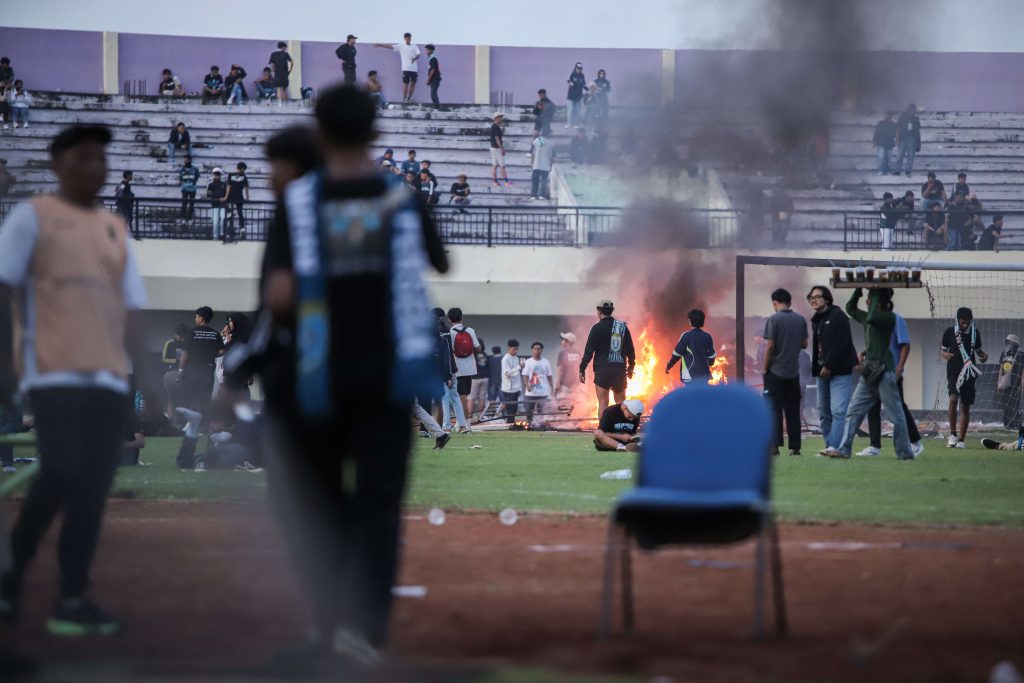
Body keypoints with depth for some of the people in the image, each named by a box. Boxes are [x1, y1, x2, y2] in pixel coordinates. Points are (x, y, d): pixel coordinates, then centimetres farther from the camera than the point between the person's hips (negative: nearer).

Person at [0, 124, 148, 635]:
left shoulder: (114, 229, 20)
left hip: (108, 375, 5)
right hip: (54, 370, -5)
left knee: (94, 486, -2)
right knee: (60, 474, -17)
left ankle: (72, 599, -1)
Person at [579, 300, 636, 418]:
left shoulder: (597, 328, -5)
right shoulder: (623, 327, 6)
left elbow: (589, 350, -8)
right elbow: (630, 349, 10)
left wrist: (582, 369, -3)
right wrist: (630, 367, 21)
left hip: (602, 369, -4)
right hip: (620, 369, 4)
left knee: (603, 402, -3)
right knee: (621, 402, 13)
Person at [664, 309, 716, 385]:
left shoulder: (687, 336, -9)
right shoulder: (707, 337, 5)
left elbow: (677, 354, -8)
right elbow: (711, 356, 13)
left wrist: (668, 366, 7)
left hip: (691, 375, -5)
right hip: (704, 375, 5)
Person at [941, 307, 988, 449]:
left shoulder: (975, 333, 6)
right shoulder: (950, 331, -1)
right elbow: (942, 349, 7)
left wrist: (983, 356, -3)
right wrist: (944, 354, -16)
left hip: (969, 373, 3)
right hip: (953, 372, -3)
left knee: (965, 406, 4)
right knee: (953, 398, -24)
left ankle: (961, 440, 11)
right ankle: (953, 434, -13)